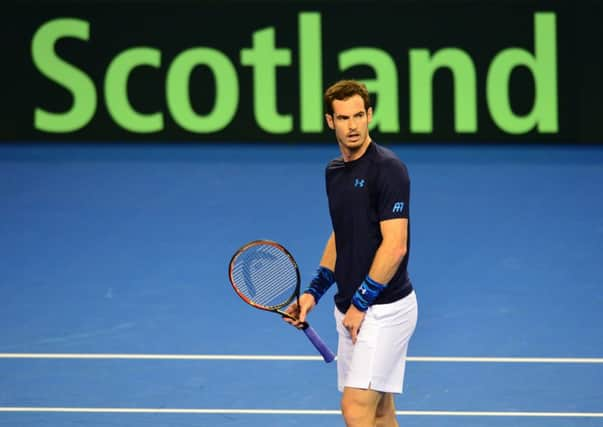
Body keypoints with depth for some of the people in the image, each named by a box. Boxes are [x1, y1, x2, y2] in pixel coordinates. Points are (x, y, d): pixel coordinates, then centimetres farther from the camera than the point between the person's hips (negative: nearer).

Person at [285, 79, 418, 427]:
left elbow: (395, 245, -20)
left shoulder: (388, 169, -15)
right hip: (354, 310, 8)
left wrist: (360, 303, -17)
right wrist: (314, 292, 14)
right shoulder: (334, 171, 11)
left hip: (384, 308, -8)